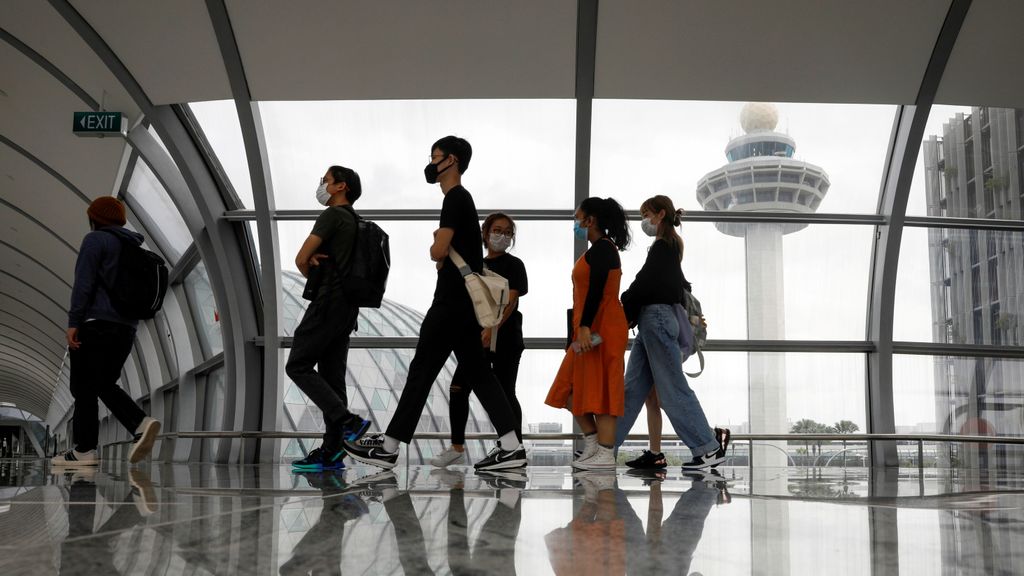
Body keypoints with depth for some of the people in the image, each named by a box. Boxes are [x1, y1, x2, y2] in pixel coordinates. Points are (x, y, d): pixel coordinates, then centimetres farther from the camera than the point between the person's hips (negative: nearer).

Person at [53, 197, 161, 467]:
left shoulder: (96, 240, -3)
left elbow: (84, 283, -13)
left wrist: (73, 322, -14)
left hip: (96, 323, -7)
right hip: (126, 327, 7)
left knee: (84, 387, -2)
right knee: (106, 385, 13)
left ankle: (84, 449, -4)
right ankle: (141, 424, -8)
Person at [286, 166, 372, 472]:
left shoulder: (333, 215, -8)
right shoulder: (355, 222, 22)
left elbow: (301, 259, -11)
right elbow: (307, 256, 20)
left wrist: (313, 276, 10)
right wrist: (315, 259, -3)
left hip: (328, 303, -9)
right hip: (347, 308, 9)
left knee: (298, 366, -6)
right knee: (331, 376, 6)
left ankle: (348, 421, -16)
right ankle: (331, 452, 5)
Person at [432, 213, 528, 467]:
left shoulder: (513, 265, -3)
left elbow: (510, 301, -15)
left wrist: (492, 329, -28)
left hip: (505, 337, -6)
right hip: (476, 336, 6)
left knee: (505, 393, -2)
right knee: (458, 388, 1)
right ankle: (457, 448, 10)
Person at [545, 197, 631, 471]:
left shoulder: (602, 248, -11)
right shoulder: (602, 248, 19)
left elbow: (596, 290, -21)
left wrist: (584, 326, -27)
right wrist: (581, 328, 22)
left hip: (600, 329, -10)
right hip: (594, 330, 10)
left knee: (599, 390, -8)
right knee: (572, 388, 12)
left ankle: (605, 454, -4)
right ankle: (592, 444, 16)